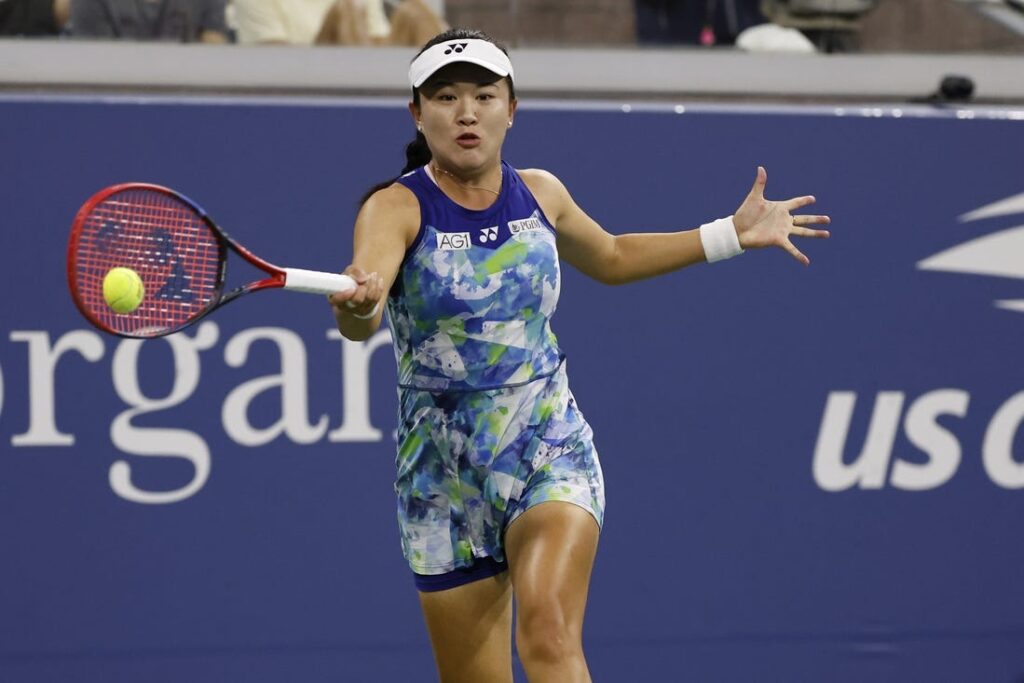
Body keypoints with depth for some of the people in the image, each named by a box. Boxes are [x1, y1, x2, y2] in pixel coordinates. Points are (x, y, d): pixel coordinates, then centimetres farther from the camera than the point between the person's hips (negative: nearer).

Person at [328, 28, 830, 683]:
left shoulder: (539, 193, 3)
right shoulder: (396, 208, -10)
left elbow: (612, 258, 26)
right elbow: (358, 320, -30)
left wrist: (734, 233, 22)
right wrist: (356, 303, -55)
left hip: (551, 454, 1)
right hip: (443, 476, -1)